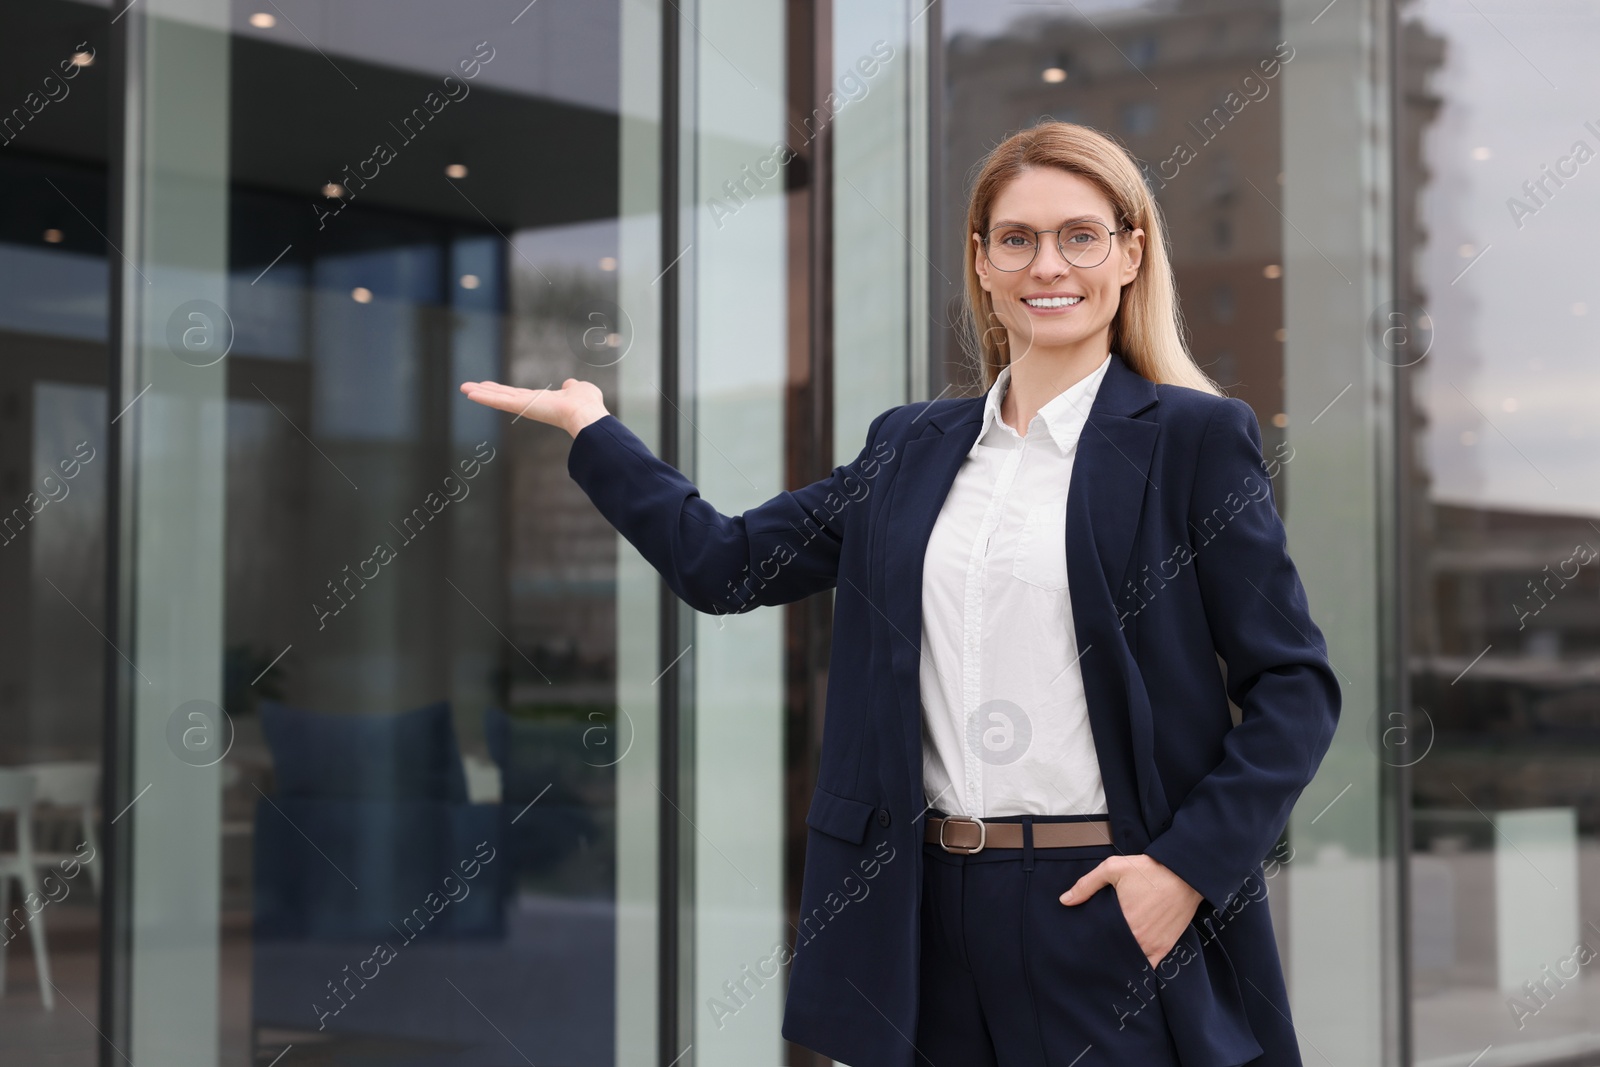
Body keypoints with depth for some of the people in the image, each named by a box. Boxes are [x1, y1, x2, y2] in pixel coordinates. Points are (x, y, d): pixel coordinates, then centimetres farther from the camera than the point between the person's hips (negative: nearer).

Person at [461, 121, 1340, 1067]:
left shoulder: (1196, 438, -3)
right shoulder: (912, 447, 11)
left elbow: (1294, 685, -4)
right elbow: (728, 564, 12)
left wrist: (1189, 865, -13)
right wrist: (588, 427, 13)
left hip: (1112, 912, -4)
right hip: (934, 916, 5)